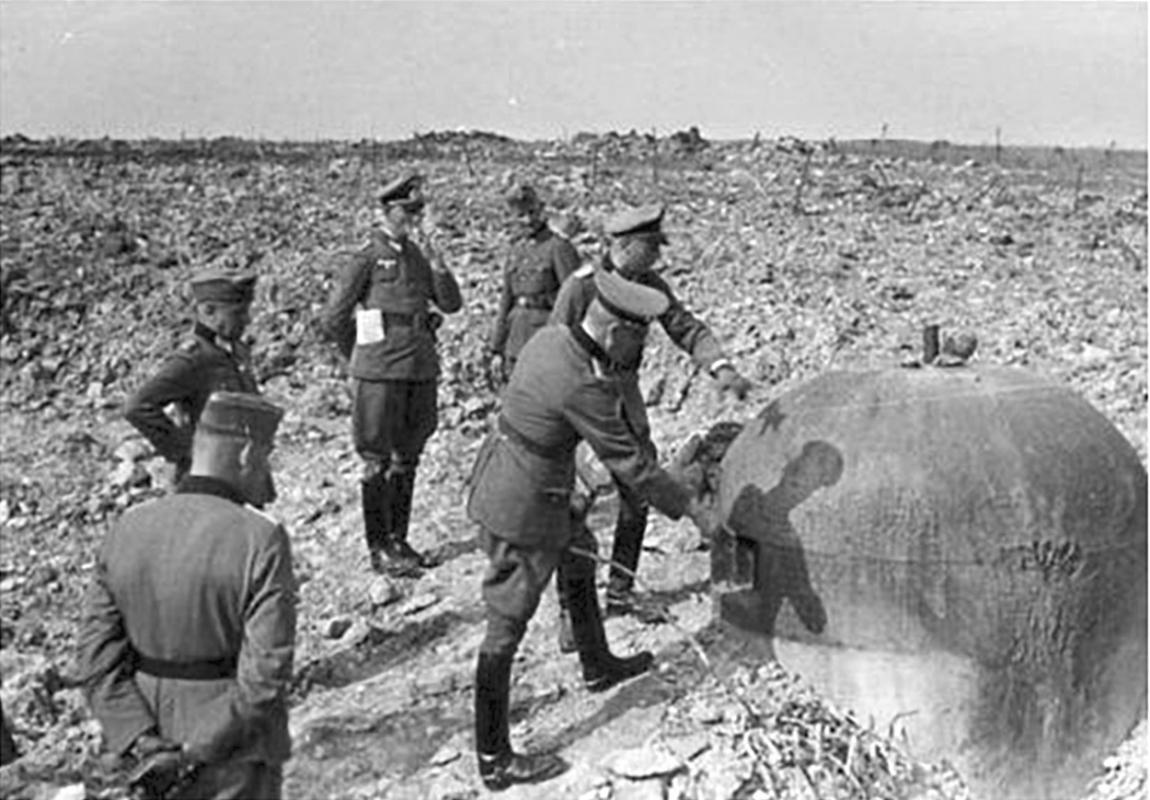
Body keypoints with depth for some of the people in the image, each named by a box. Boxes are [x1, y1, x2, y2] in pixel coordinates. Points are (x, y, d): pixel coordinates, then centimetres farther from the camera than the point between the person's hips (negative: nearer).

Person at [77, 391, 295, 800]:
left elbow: (97, 657, -8)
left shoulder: (127, 532, -6)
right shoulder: (261, 542, -21)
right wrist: (194, 756, -15)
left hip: (155, 741, 5)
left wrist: (144, 749, -12)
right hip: (234, 755, -5)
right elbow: (265, 674, -24)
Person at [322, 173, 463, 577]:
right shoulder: (367, 259, -7)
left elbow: (452, 304, 7)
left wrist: (436, 262, -7)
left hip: (421, 369, 6)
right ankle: (379, 549, 6)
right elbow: (334, 320, -5)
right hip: (381, 373, -6)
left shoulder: (417, 256, 12)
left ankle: (399, 541, 22)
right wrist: (361, 357, 6)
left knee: (407, 458, 12)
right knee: (378, 461, 0)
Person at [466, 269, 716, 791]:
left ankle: (598, 667, 52)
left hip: (496, 472, 10)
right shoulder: (584, 386, -28)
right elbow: (630, 465, -19)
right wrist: (689, 506, -7)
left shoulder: (552, 337, -1)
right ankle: (494, 760, 16)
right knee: (507, 627, 2)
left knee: (580, 559, 29)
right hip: (523, 510, -10)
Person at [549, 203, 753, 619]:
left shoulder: (649, 285, 0)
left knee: (637, 499, 12)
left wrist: (721, 367, -21)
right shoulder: (581, 285, -19)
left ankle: (619, 593, 27)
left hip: (625, 400, 7)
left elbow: (685, 327, -3)